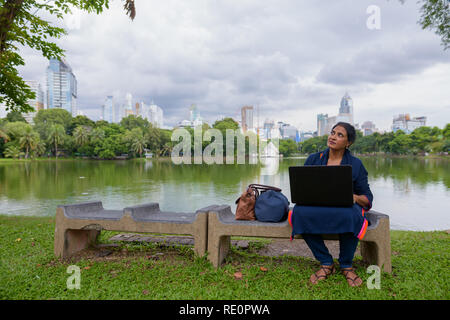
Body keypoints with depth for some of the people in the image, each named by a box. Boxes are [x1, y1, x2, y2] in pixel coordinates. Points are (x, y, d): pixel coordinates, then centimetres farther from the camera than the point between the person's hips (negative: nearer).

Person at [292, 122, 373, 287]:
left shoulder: (355, 164, 6)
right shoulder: (313, 159, 10)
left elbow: (368, 198, 6)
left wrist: (355, 197, -18)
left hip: (344, 208, -1)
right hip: (317, 208, 2)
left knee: (349, 215, -38)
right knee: (300, 212, -33)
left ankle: (346, 265, -10)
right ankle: (326, 264, -15)